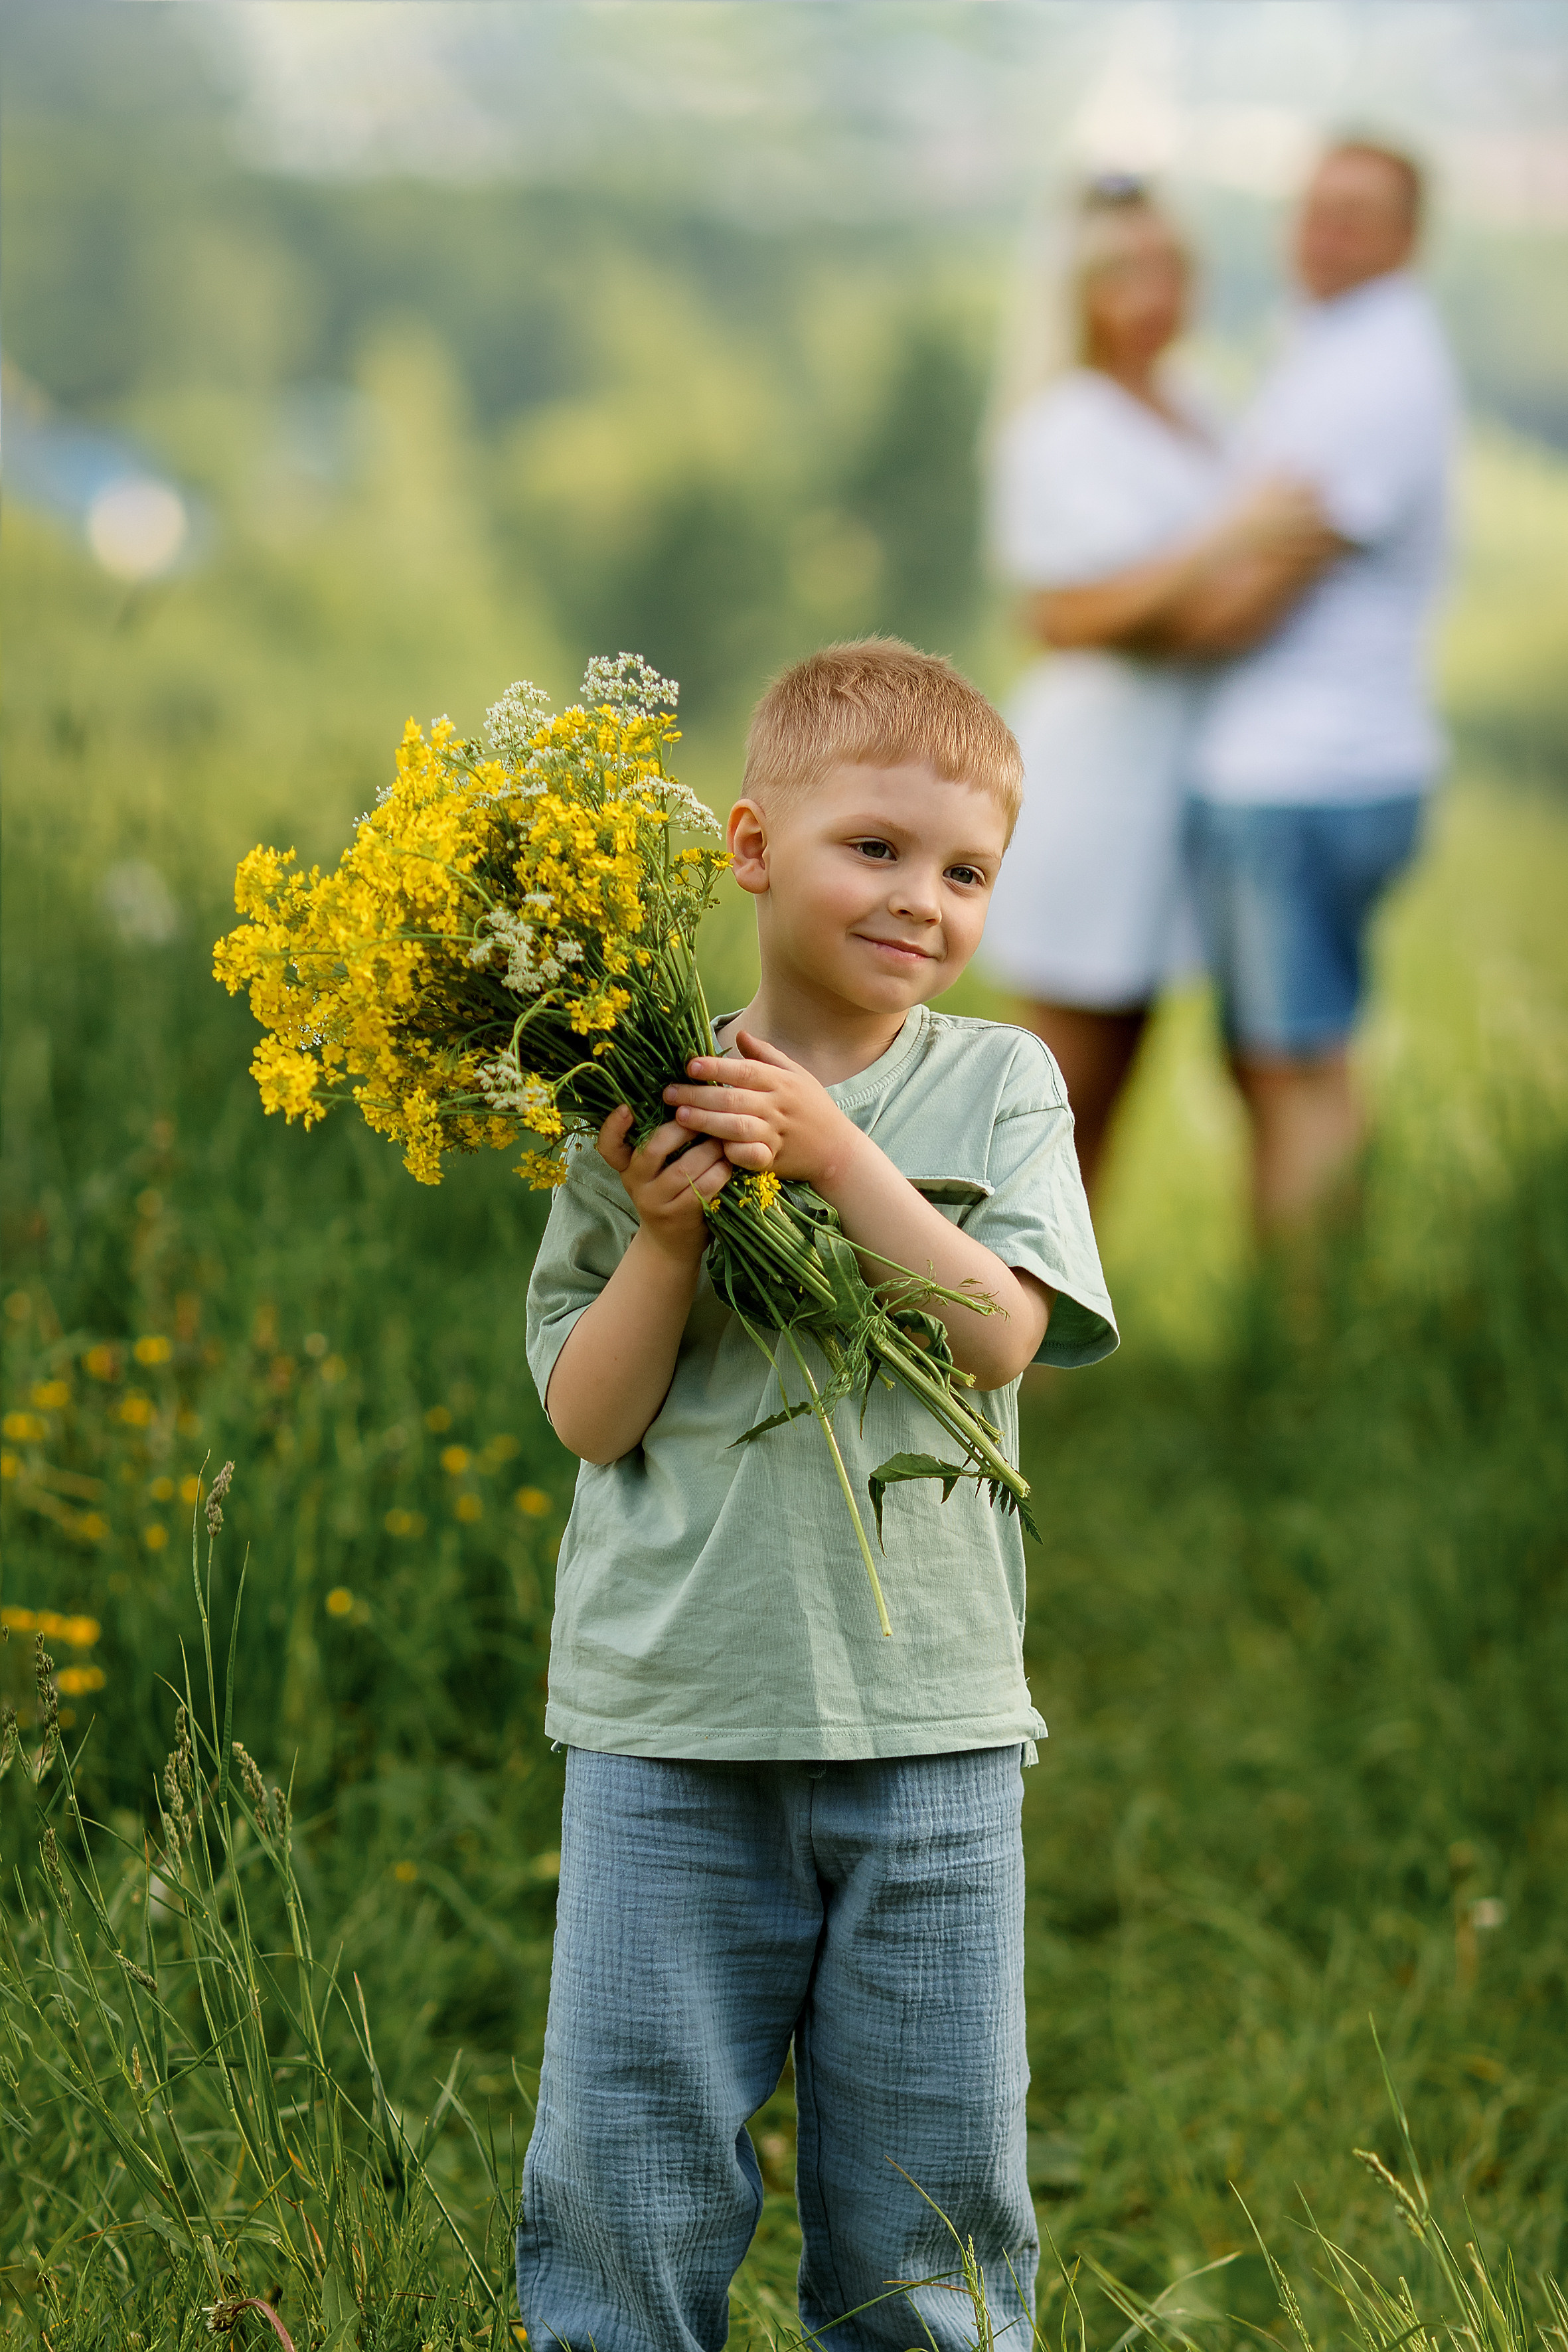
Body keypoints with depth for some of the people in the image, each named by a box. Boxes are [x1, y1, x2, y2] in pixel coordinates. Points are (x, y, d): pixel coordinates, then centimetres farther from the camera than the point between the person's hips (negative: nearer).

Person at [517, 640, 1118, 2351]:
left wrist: (835, 1149, -16)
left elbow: (1002, 1332, -10)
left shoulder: (997, 1082, 4)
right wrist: (662, 1239, -15)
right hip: (668, 1725, -1)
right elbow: (587, 1414, 0)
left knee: (934, 2177, 9)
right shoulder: (646, 1103, 1)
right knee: (630, 2167, 4)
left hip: (927, 1725, 1)